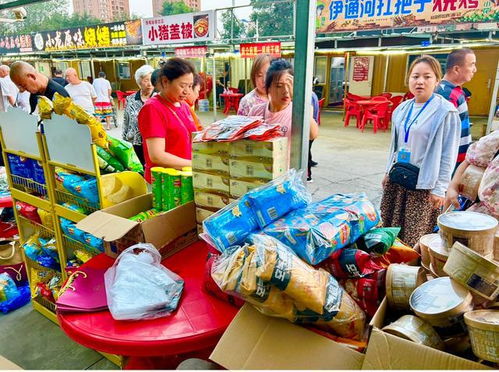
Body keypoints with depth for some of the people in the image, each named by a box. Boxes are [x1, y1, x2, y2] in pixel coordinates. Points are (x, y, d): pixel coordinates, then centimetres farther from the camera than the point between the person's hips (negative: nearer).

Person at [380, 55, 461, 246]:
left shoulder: (446, 111, -11)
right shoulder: (402, 109, 8)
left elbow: (448, 155, -11)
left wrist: (439, 189, -12)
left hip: (423, 184, -6)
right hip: (396, 178, 6)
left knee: (413, 239, 1)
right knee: (389, 229, 11)